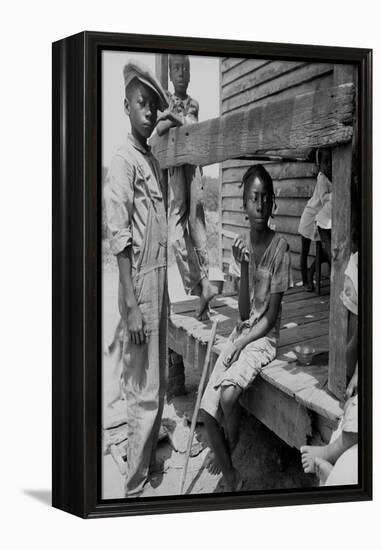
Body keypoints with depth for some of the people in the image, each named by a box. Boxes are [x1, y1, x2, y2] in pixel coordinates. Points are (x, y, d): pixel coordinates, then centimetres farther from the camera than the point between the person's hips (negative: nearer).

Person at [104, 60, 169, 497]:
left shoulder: (153, 162, 14)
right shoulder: (123, 162, -13)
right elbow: (119, 240, -18)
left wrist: (162, 293, 17)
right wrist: (132, 306, -21)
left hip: (159, 282, 9)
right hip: (139, 285, -9)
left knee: (157, 386, 16)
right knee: (143, 392, -4)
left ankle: (148, 462, 29)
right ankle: (134, 487, 5)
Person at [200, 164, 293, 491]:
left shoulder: (279, 247, -12)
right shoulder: (245, 246, 3)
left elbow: (270, 316, -10)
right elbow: (243, 312, -3)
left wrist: (239, 344, -16)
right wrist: (243, 268, -14)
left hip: (264, 338, -5)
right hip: (241, 331, 5)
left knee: (228, 395, -27)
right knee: (208, 406, -10)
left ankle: (226, 456, 0)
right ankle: (230, 477, 7)